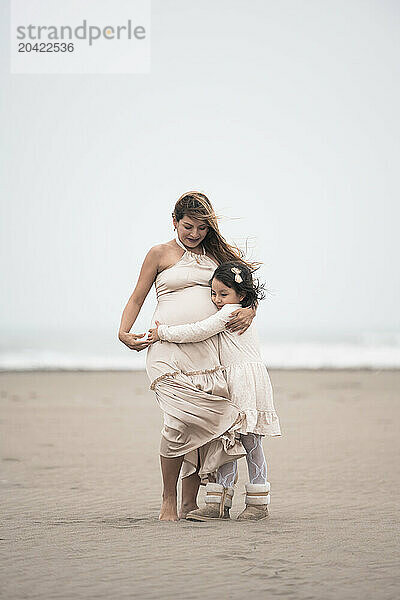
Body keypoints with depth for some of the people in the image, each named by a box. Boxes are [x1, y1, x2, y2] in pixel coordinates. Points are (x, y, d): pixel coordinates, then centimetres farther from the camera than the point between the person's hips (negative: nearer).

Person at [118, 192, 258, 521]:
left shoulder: (217, 254, 19)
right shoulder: (160, 254, 9)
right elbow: (137, 299, 13)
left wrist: (249, 311, 1)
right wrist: (124, 333, -3)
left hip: (207, 350, 4)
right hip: (169, 348, -4)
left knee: (207, 418, -8)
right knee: (181, 419, -19)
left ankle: (189, 502, 2)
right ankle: (168, 499, -5)